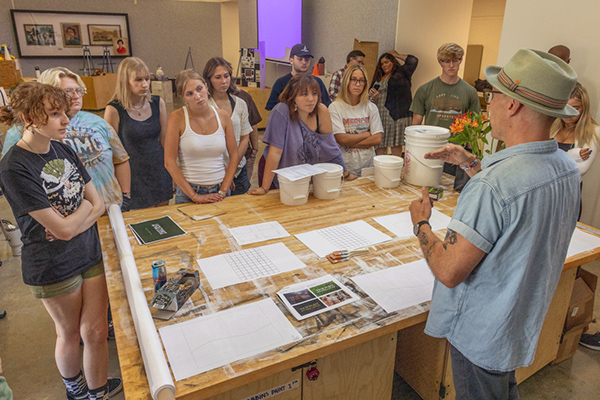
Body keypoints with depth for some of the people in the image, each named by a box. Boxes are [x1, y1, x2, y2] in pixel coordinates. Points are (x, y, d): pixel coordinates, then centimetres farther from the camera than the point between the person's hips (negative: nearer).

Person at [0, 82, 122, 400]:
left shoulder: (62, 149, 1)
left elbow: (98, 204, 2)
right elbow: (64, 227, -21)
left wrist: (70, 224, -15)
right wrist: (85, 206, -4)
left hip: (90, 253, 5)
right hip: (54, 267, -5)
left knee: (96, 332, 12)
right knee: (69, 334, 18)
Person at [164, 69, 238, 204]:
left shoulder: (222, 116, 0)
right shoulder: (177, 118, -9)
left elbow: (234, 156, 3)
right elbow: (169, 163, -11)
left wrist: (223, 191, -5)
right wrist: (194, 196, -13)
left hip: (219, 190, 3)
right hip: (188, 192, -3)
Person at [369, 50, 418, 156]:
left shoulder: (401, 73, 8)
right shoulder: (378, 79, 21)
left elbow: (413, 61, -4)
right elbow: (371, 95, 24)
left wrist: (397, 55, 10)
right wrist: (373, 96, -1)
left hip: (397, 115, -4)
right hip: (380, 117, 5)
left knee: (396, 146, -5)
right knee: (380, 147, 2)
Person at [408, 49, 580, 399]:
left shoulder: (494, 184, -35)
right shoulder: (567, 167, -5)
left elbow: (449, 271, -31)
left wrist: (421, 222, -15)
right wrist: (472, 163, 8)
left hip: (481, 332, -7)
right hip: (525, 323, 8)